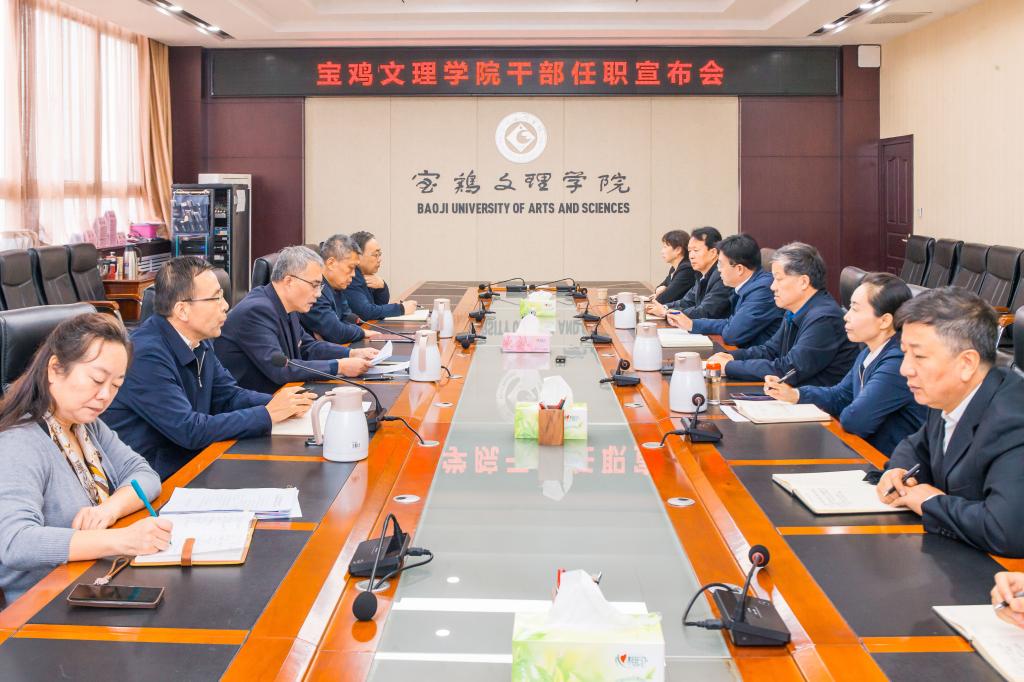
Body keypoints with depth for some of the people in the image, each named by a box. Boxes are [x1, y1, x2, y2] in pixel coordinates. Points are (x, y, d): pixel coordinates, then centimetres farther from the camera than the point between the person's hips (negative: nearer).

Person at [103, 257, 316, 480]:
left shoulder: (199, 341, 4)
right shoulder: (146, 355, -23)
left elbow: (228, 395, 11)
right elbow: (190, 431, -24)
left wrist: (282, 403, -7)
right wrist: (267, 414, -18)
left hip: (189, 461, 8)